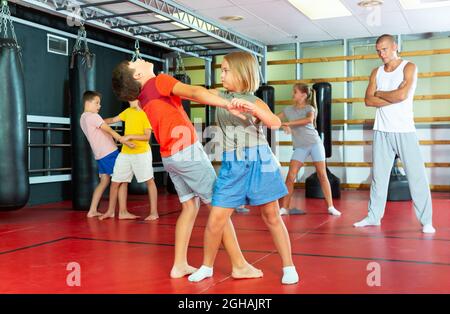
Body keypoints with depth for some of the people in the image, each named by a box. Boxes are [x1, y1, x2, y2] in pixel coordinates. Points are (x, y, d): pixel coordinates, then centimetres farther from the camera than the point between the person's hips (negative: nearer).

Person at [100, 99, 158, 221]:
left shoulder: (145, 114, -9)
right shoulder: (128, 111, 10)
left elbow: (147, 136, -13)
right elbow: (113, 120, 20)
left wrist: (130, 136, -18)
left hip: (141, 152, -7)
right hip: (125, 153, 7)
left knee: (149, 180, -2)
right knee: (121, 181, 7)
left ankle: (154, 212, 4)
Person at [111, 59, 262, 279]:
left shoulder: (143, 97, 15)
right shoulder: (159, 81, -7)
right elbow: (194, 92, -22)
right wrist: (228, 104, -30)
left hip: (170, 157, 8)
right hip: (187, 151, -8)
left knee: (189, 207, 13)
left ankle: (179, 265, 11)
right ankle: (240, 265, 3)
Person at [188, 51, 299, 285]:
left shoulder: (255, 102, -1)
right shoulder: (219, 95, 11)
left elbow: (276, 123, -16)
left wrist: (251, 107, -29)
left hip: (258, 161, -3)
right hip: (232, 164, 3)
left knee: (271, 216, 5)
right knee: (216, 218, -1)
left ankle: (289, 267, 18)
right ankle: (207, 267, 20)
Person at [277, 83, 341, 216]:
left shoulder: (309, 108, -6)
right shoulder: (288, 109, 7)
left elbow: (309, 119, -29)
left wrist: (288, 123, -30)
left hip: (315, 143, -3)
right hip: (300, 147, 3)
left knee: (322, 175, -2)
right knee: (290, 176, -7)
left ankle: (330, 207, 5)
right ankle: (284, 208, -1)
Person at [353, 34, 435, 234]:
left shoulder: (409, 67, -1)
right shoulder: (376, 72, 12)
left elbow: (402, 94, -17)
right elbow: (368, 100, -1)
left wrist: (379, 93, -2)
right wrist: (393, 98, -10)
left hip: (405, 131, -4)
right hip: (381, 131, 4)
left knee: (416, 176, -3)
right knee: (378, 176, 7)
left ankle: (426, 221, 3)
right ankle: (374, 216, 15)